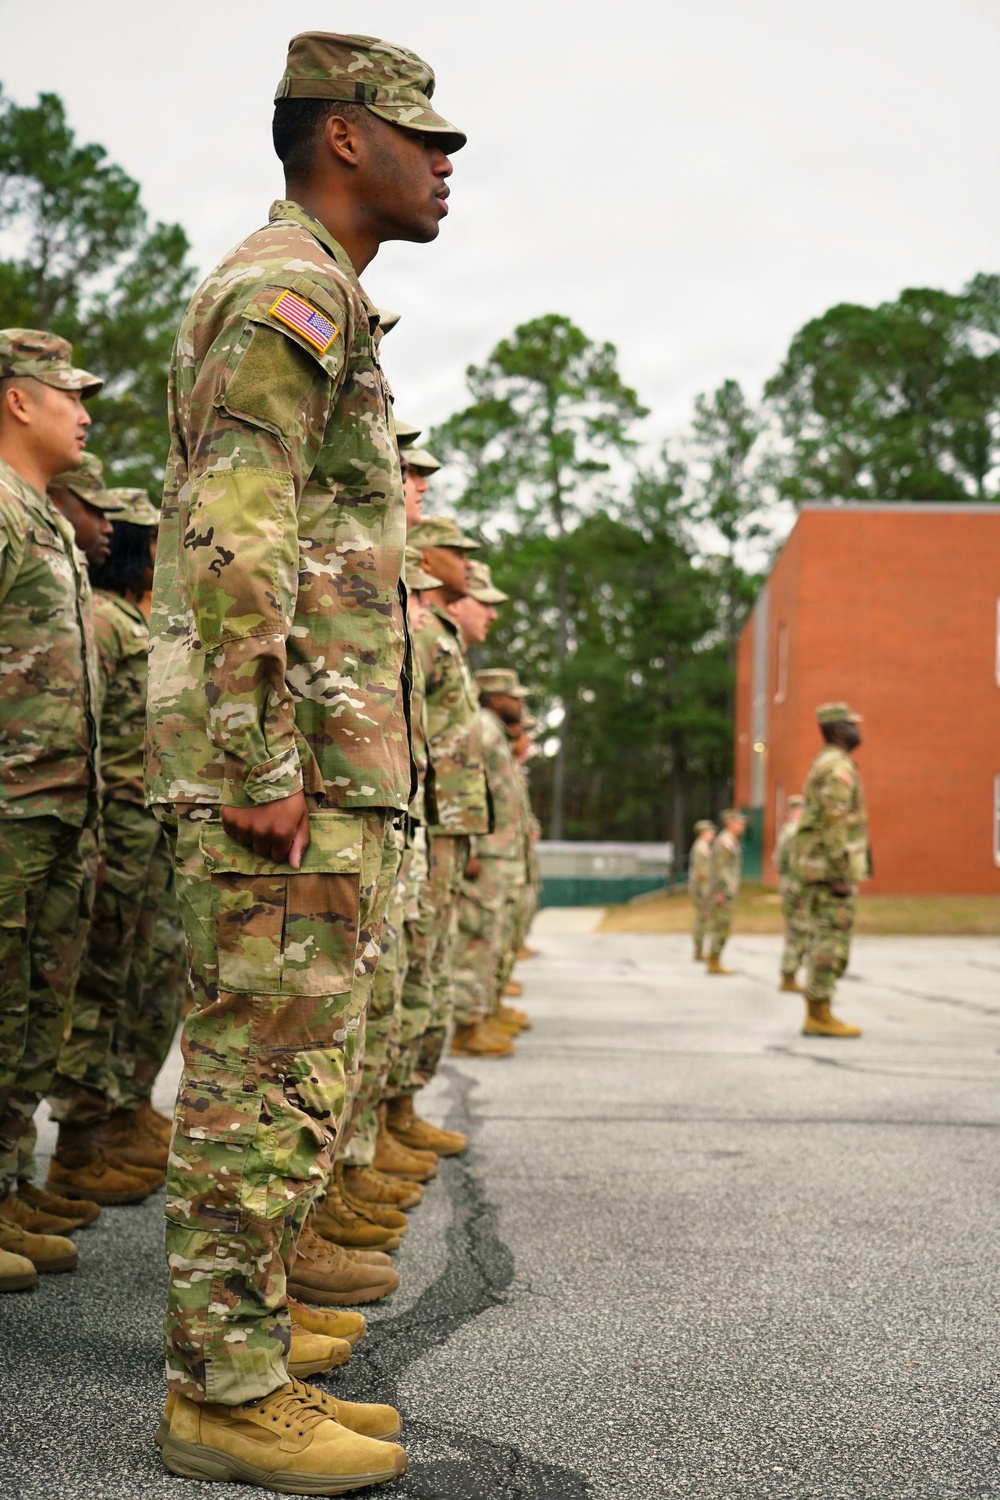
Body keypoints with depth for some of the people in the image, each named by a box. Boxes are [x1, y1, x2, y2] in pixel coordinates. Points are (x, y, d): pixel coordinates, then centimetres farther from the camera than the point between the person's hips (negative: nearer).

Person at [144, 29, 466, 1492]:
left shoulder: (317, 305, 25)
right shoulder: (285, 291, -8)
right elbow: (231, 546, -19)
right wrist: (262, 765, -22)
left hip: (324, 762, 10)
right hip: (288, 759, -10)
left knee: (283, 1067, 11)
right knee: (268, 1071, -7)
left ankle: (250, 1371, 18)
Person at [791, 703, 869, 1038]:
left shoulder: (822, 767, 19)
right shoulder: (839, 767, -14)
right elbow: (834, 825, -21)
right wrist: (843, 876, -22)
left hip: (819, 869, 10)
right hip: (834, 867, -10)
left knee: (824, 941, 9)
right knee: (833, 942, -8)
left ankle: (817, 1016, 9)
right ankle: (820, 1017, -8)